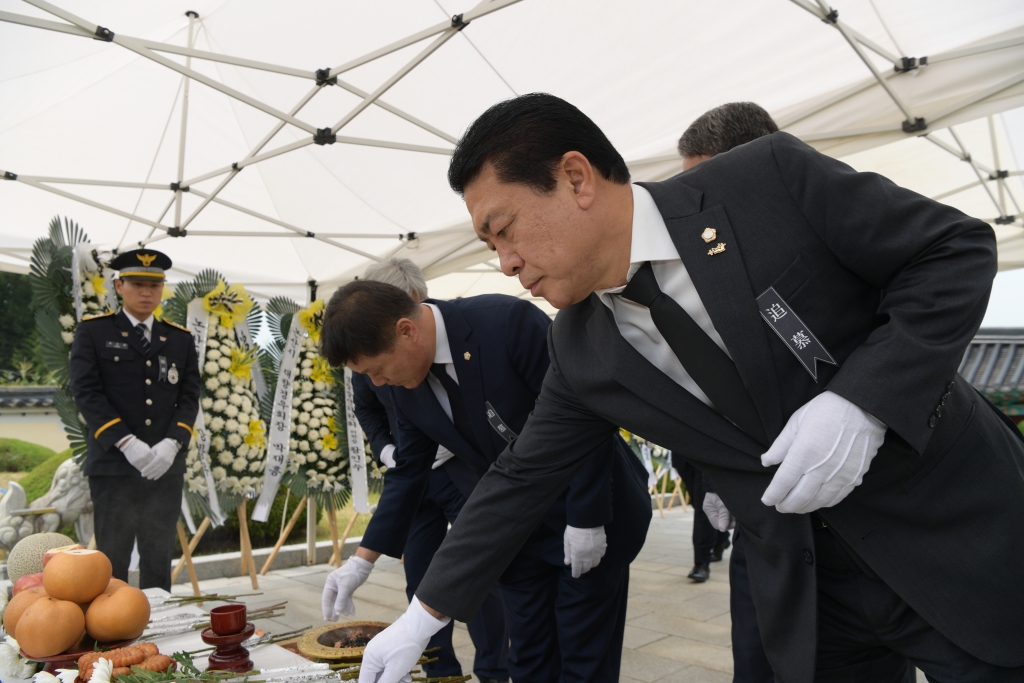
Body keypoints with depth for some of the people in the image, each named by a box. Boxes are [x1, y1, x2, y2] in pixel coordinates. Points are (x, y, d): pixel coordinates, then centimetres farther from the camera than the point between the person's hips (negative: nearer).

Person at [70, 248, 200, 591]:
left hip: (166, 468, 3)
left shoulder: (180, 339, 13)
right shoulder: (93, 331, 4)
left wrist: (171, 444, -11)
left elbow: (189, 398, 7)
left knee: (159, 563, 8)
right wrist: (127, 444, -16)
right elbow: (86, 393, -6)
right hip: (113, 466, -3)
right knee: (112, 564, 1)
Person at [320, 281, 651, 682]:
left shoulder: (509, 322, -26)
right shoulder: (403, 385, -5)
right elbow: (409, 471, 6)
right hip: (517, 527, 5)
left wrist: (587, 518, -20)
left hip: (590, 514, -5)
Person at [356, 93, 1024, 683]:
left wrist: (861, 400, -24)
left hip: (965, 537, -3)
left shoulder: (772, 178, -17)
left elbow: (958, 248, -11)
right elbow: (521, 479, 5)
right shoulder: (581, 353, -3)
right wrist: (422, 618, 7)